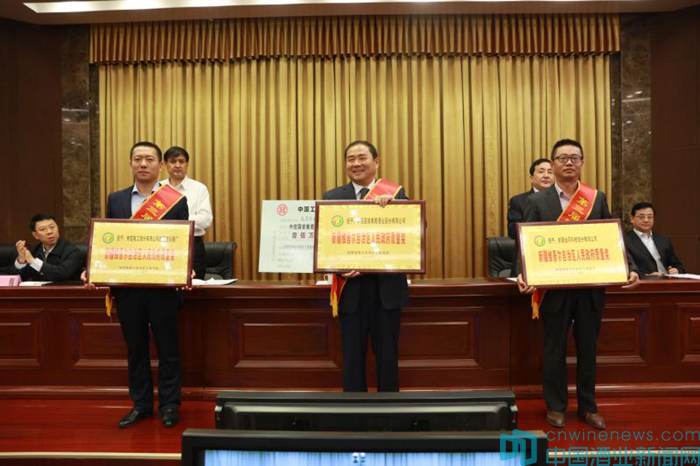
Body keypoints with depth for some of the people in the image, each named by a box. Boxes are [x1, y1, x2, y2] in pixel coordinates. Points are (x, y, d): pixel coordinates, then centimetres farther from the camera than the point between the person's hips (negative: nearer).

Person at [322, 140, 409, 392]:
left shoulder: (395, 193, 4)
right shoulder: (332, 197, 4)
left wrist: (392, 204, -21)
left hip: (387, 287, 0)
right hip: (351, 288, 0)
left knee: (387, 355, 12)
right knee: (352, 356, 10)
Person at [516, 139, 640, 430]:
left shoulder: (598, 199, 5)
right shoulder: (537, 202, -1)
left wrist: (631, 269, -12)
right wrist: (522, 275, -22)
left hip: (591, 289, 2)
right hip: (555, 289, -2)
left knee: (587, 349, 14)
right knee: (555, 351, 9)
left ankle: (588, 407, 30)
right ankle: (555, 406, 25)